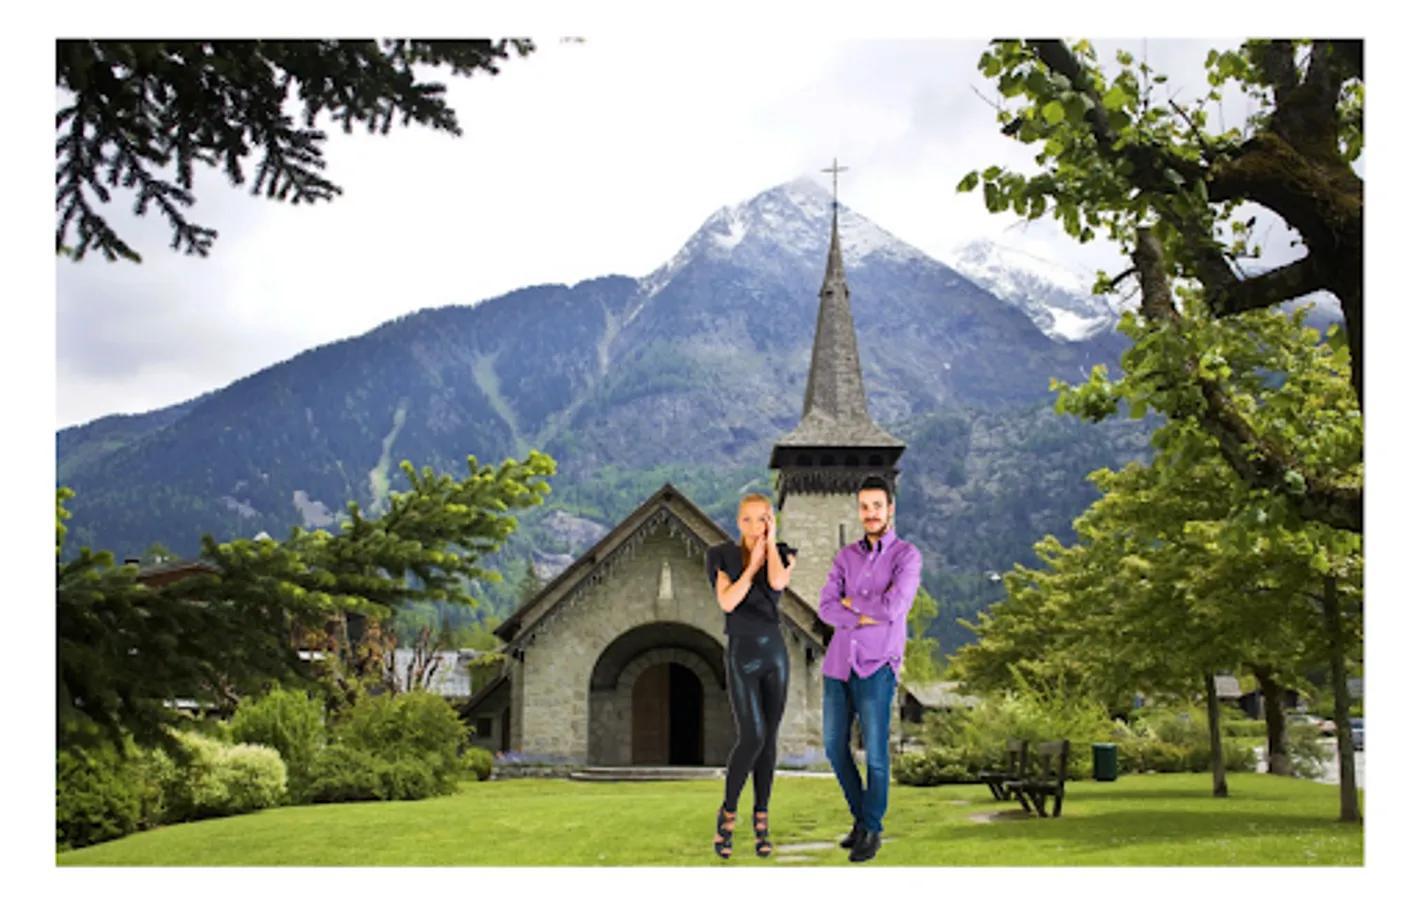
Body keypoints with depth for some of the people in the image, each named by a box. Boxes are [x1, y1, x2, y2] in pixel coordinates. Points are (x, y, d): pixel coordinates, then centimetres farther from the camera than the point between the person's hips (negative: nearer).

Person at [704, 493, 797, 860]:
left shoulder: (784, 556, 5)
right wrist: (753, 562, -10)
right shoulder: (724, 557, 0)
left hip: (775, 653, 3)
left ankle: (761, 824, 16)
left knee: (769, 740, 4)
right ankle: (727, 814, 2)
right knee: (752, 737, -17)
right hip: (741, 655, -3)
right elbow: (727, 602, -15)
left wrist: (771, 544, -6)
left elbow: (777, 582, -19)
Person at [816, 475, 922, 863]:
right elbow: (826, 609, -2)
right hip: (838, 664, 5)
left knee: (876, 750, -8)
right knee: (835, 748, 8)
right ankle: (861, 816, 28)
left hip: (877, 667, -5)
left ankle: (872, 829, 11)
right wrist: (866, 617, -17)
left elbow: (894, 608, -20)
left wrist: (852, 603, -5)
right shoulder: (846, 556, 11)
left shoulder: (907, 555, -4)